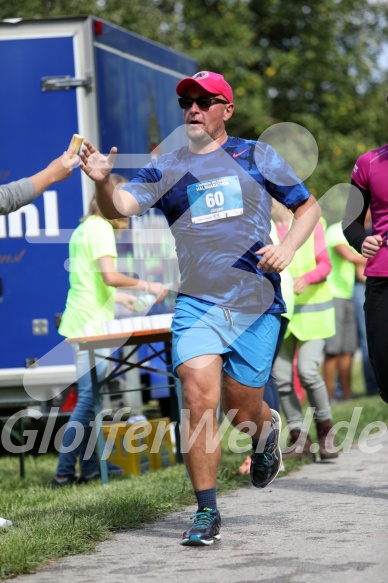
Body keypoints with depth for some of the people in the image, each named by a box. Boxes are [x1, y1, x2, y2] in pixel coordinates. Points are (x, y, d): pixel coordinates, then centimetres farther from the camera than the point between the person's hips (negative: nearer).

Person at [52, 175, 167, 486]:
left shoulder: (84, 228, 20)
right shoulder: (101, 228, -10)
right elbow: (110, 276, -20)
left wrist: (119, 297, 31)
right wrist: (146, 285, -10)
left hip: (82, 323, 10)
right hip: (91, 324, -10)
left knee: (91, 396, 12)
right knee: (89, 397, -9)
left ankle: (90, 465, 14)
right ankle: (65, 470, -10)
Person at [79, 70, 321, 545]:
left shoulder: (256, 157, 7)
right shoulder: (166, 169, 7)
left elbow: (308, 207, 13)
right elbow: (122, 207, -8)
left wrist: (287, 248, -5)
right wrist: (103, 183, -30)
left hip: (257, 304, 0)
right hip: (197, 305, 0)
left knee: (240, 411, 5)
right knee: (198, 398, -18)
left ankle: (266, 429, 44)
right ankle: (206, 513, -8)